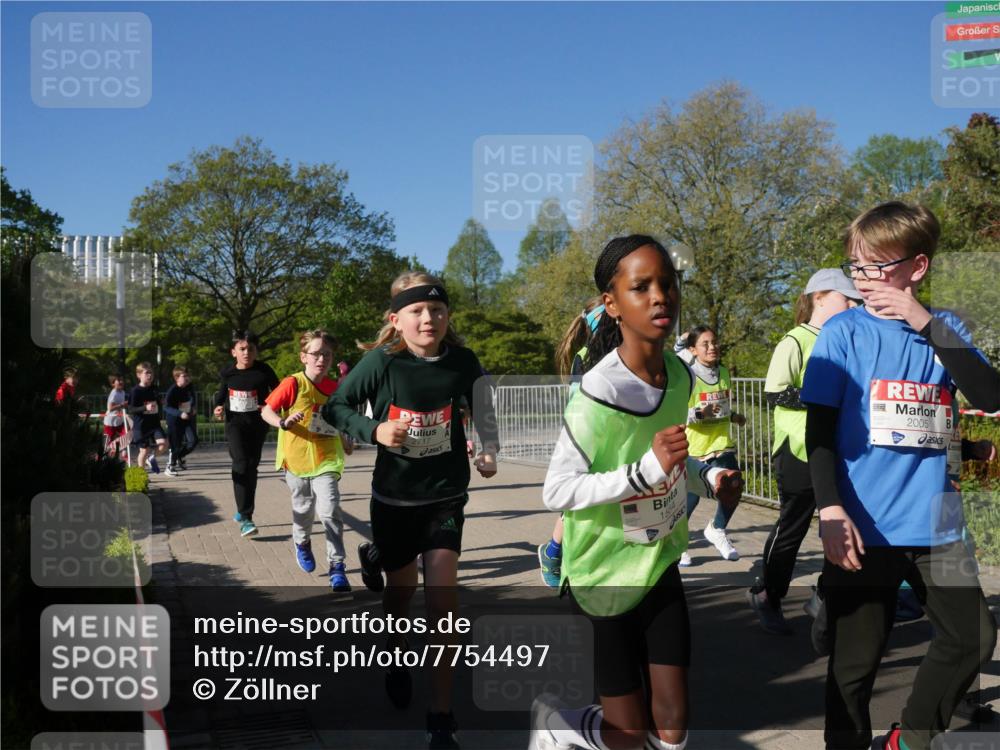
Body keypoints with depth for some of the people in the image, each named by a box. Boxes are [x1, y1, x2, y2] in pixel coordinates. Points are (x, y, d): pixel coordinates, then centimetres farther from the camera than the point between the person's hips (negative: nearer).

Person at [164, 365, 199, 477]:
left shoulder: (190, 386, -4)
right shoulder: (172, 390, -21)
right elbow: (166, 407, -23)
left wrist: (194, 408, 1)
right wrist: (180, 414, -33)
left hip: (188, 418, 5)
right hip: (175, 420, -5)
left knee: (193, 441, -5)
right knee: (176, 445, -2)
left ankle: (180, 456, 23)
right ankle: (170, 466, 20)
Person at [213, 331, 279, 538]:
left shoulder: (264, 371, -9)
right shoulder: (227, 372, -2)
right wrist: (219, 407, -1)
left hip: (257, 423, 1)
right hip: (235, 423, 0)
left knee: (251, 467, 10)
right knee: (241, 464, -17)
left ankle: (244, 511, 28)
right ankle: (245, 518, -18)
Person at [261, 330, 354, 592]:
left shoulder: (335, 387, 0)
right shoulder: (293, 384, -12)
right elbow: (266, 411, -11)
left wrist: (345, 441, 20)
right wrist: (284, 422, -28)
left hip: (326, 460, 1)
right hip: (297, 459, -1)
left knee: (329, 511, -15)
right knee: (304, 510, 16)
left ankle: (336, 566, -6)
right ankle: (302, 544, 48)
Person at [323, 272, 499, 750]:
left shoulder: (462, 361, -10)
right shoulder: (380, 362, -16)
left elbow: (481, 409, 8)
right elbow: (333, 408, -6)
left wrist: (489, 452, -4)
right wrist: (375, 430, -22)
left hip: (445, 497, 1)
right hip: (393, 498, 0)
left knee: (442, 599, -8)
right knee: (401, 590, 17)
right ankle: (396, 659, 51)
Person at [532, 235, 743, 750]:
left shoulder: (679, 375, -3)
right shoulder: (598, 394, -26)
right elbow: (555, 491, -25)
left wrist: (709, 478, -6)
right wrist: (647, 470, -35)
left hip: (659, 566, 6)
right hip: (603, 576, -5)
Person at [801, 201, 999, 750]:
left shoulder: (943, 328, 5)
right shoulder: (844, 332, -4)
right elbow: (819, 431, -8)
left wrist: (926, 324, -16)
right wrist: (830, 509, -19)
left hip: (934, 524, 4)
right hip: (864, 528, -4)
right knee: (855, 659, 6)